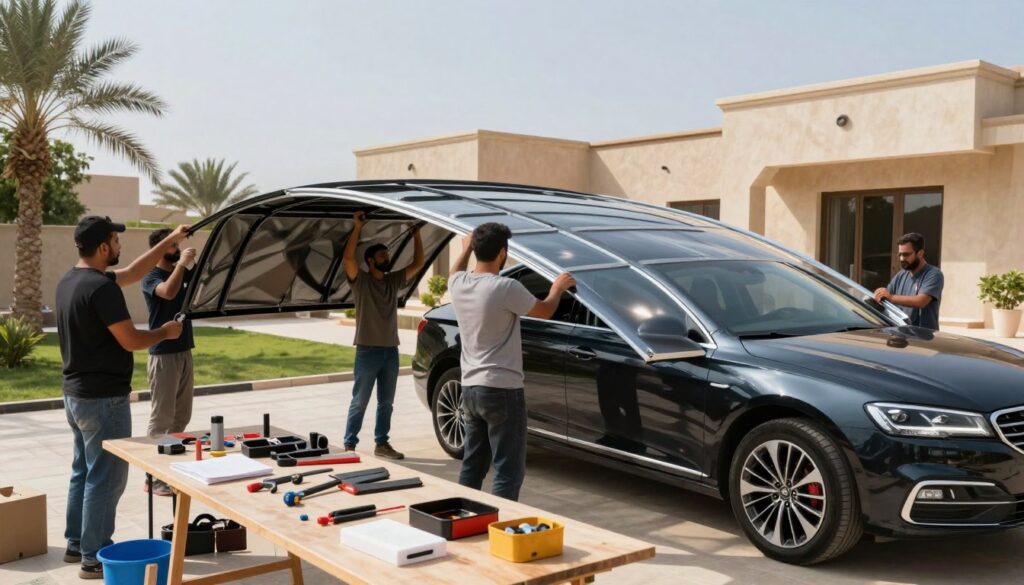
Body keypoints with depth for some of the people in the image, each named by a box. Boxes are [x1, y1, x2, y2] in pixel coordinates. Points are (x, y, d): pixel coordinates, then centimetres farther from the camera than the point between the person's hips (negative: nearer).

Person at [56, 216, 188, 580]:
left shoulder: (69, 282, 9)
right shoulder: (101, 287, -22)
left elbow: (133, 273, 18)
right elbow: (131, 341, -22)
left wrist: (169, 242, 20)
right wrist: (166, 333, -3)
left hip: (76, 395, 10)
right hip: (103, 399, -10)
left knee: (83, 472, 20)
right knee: (105, 478, -1)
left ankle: (77, 544, 30)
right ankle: (94, 558, 6)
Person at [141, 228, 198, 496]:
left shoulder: (181, 272, 11)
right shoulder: (151, 277, -11)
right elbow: (168, 292, -32)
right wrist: (181, 263, -25)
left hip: (184, 351, 8)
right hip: (163, 354, -8)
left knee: (182, 414, 13)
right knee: (161, 417, -4)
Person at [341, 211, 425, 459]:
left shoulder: (394, 280, 12)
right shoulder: (360, 280, -4)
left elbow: (418, 264, 11)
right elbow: (348, 258, -22)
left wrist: (416, 234, 5)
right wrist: (358, 228, -22)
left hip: (391, 350, 6)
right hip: (368, 350, -6)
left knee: (386, 402, 11)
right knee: (359, 402, 0)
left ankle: (382, 443, 20)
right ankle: (349, 444, 8)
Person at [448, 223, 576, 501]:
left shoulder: (458, 284, 2)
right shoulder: (506, 288, -18)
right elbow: (545, 311, -1)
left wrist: (467, 247, 43)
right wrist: (558, 287, 18)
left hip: (470, 389, 8)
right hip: (502, 390, -8)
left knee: (472, 466, 16)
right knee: (508, 471, -2)